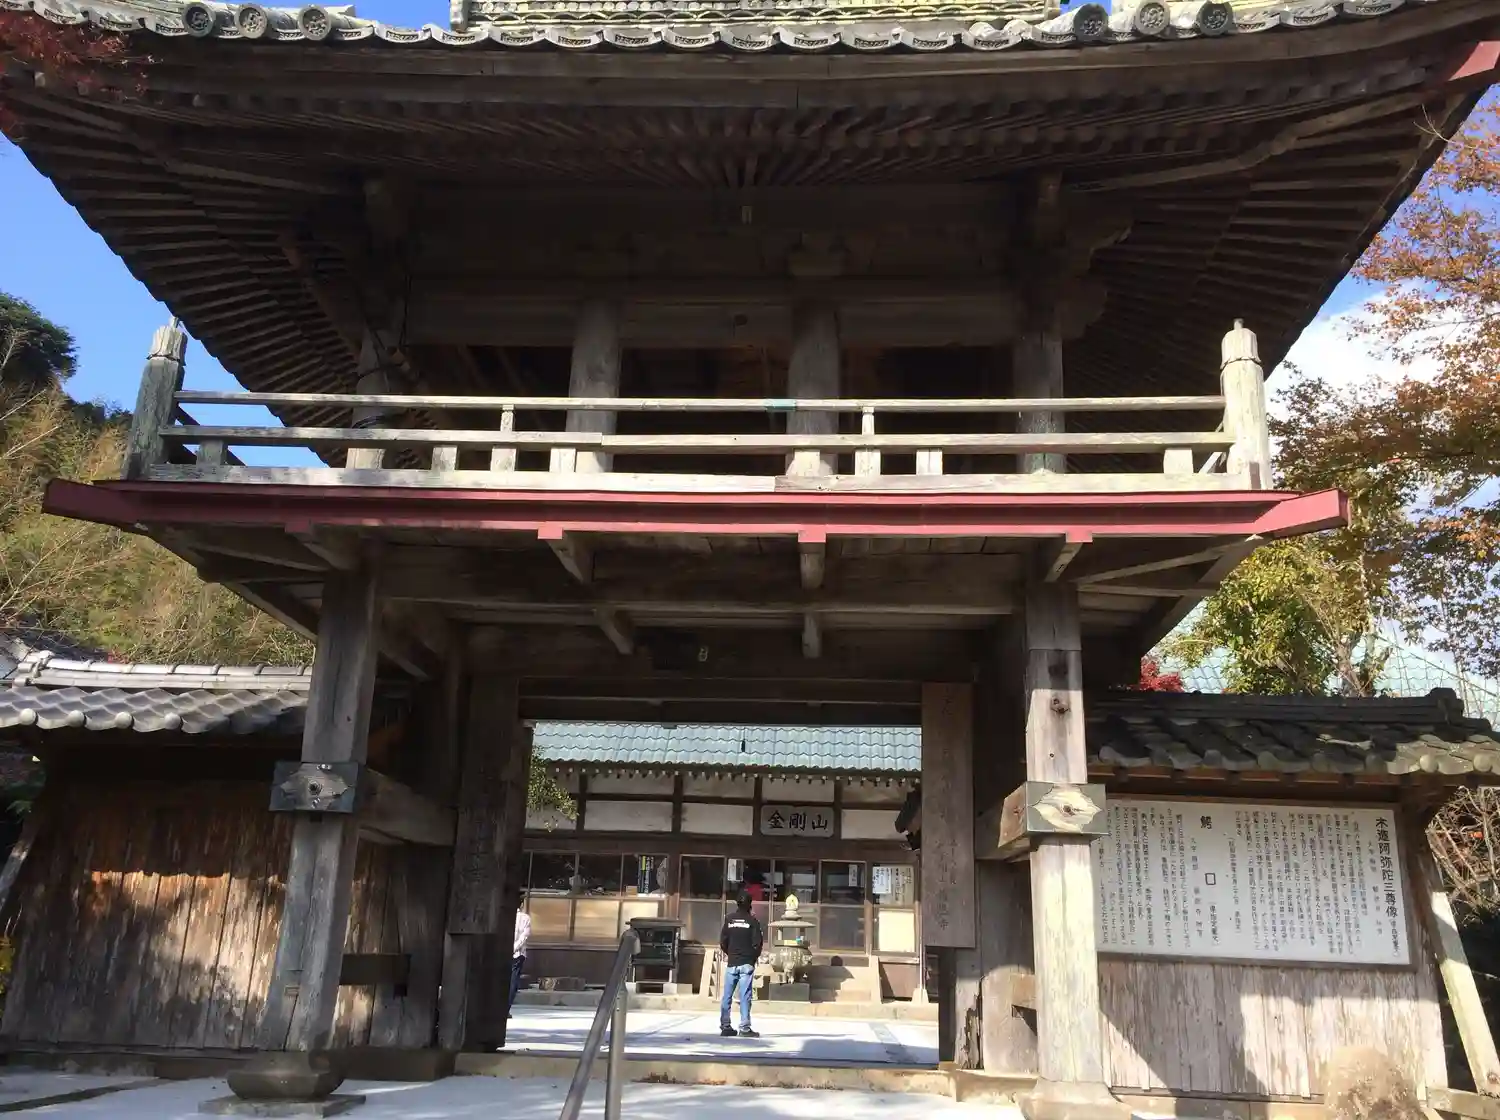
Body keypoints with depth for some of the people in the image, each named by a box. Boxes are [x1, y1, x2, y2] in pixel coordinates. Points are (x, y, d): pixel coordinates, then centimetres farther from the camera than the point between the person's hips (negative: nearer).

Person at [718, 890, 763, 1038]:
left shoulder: (729, 919, 3)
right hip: (747, 963, -2)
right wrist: (755, 957, 10)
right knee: (745, 996, -3)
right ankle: (745, 1028, -5)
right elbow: (758, 942, -8)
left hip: (731, 963, 2)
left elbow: (723, 941, 1)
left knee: (727, 996, 7)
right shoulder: (752, 920, -4)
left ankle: (725, 1026, 8)